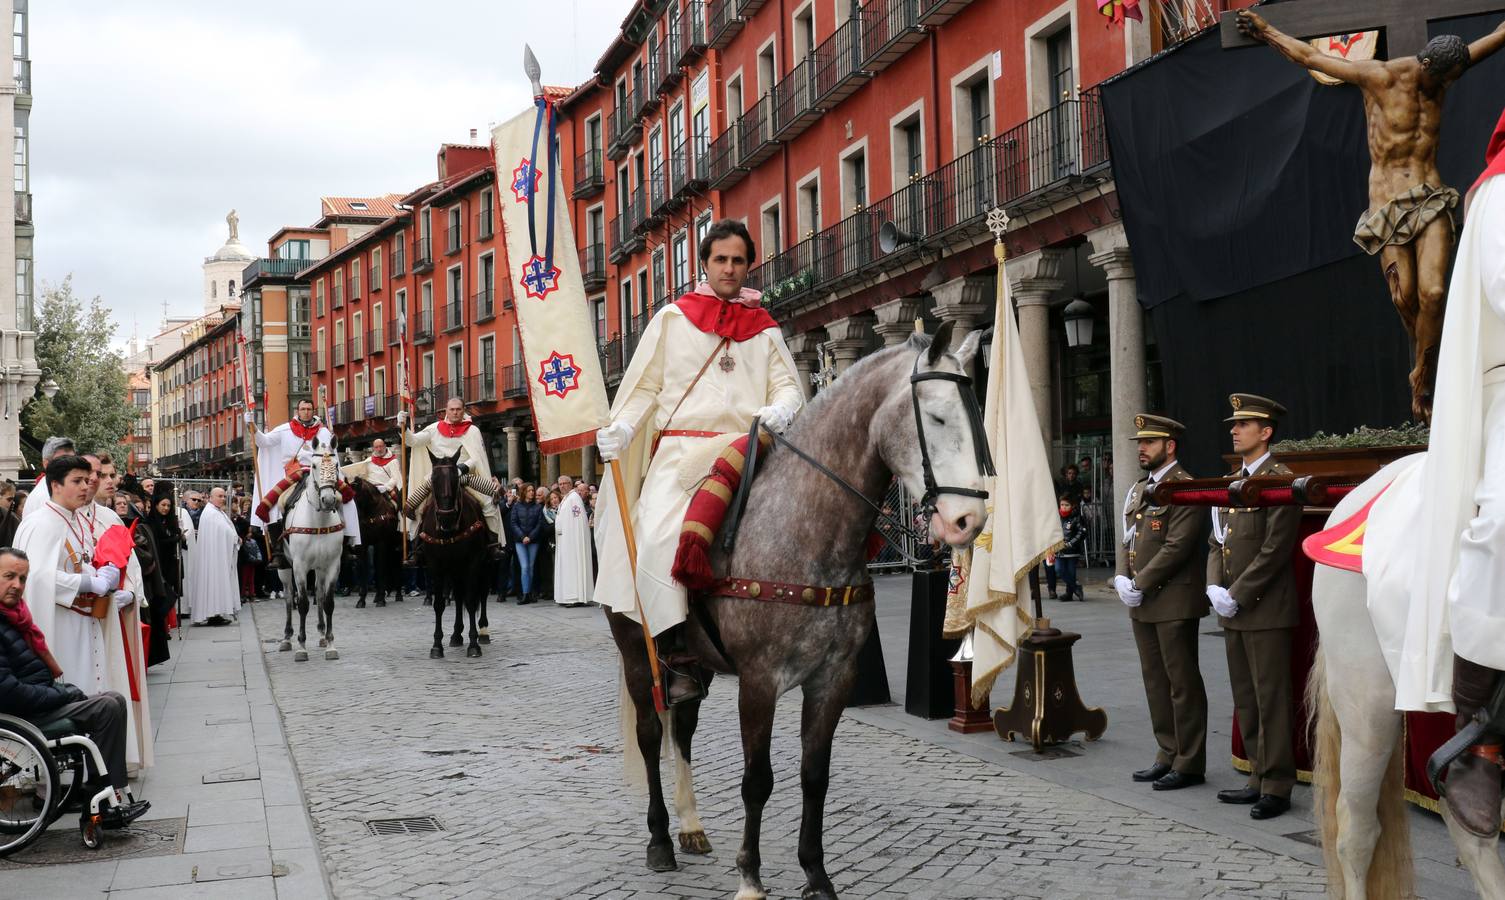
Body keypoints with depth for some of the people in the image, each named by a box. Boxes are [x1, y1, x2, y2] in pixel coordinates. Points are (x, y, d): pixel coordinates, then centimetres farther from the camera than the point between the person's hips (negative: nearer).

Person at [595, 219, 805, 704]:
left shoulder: (765, 330, 18)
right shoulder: (671, 319, 14)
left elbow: (789, 385, 11)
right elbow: (644, 386, 12)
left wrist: (780, 409, -13)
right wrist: (620, 427, -5)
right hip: (680, 449, -2)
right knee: (658, 535, -25)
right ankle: (678, 652, -22)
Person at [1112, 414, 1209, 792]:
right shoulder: (1137, 490, 17)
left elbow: (1178, 546, -18)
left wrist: (1139, 584, -16)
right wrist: (1122, 578, 1)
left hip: (1173, 602, -9)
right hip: (1142, 604, 9)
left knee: (1182, 683, -2)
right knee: (1155, 681, 14)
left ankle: (1189, 764, 4)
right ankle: (1167, 756, 23)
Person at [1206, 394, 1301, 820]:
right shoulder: (1231, 483, 16)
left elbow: (1275, 550, -16)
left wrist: (1236, 595, -15)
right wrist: (1214, 588, 1)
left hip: (1267, 610, -8)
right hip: (1232, 610, 8)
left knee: (1271, 701, -3)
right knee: (1246, 701, 12)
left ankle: (1276, 786, 3)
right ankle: (1259, 778, 20)